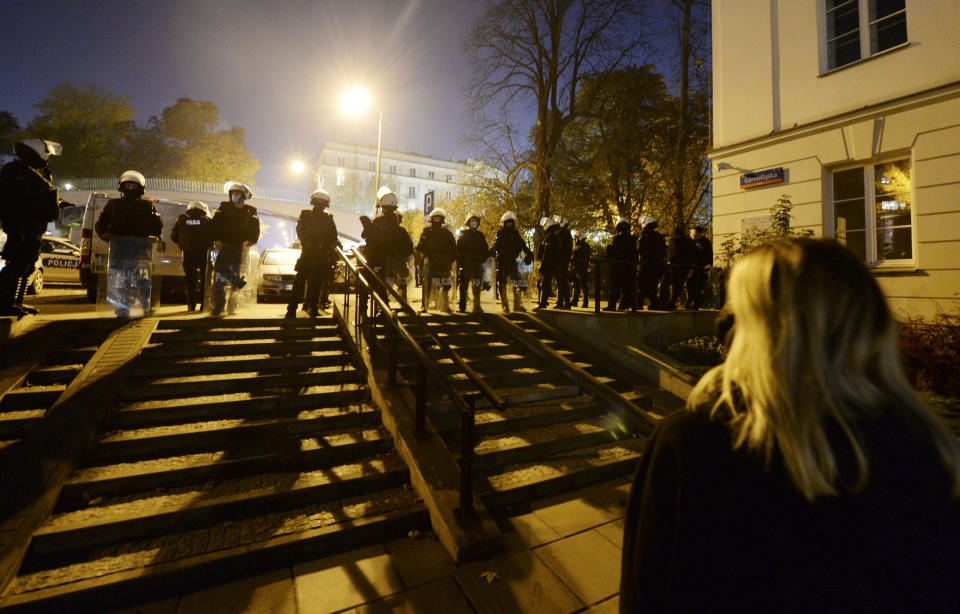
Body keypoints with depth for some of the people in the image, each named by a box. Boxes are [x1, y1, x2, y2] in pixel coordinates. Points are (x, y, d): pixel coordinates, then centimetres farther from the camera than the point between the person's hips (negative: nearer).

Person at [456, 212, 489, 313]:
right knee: (463, 286, 1)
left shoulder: (480, 235, 15)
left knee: (477, 287, -4)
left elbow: (486, 251, 17)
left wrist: (482, 259, 0)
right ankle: (462, 307, 7)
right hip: (465, 265, -1)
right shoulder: (463, 234, 9)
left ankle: (477, 307, 0)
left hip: (477, 264, 1)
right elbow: (458, 250, 3)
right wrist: (460, 262, -7)